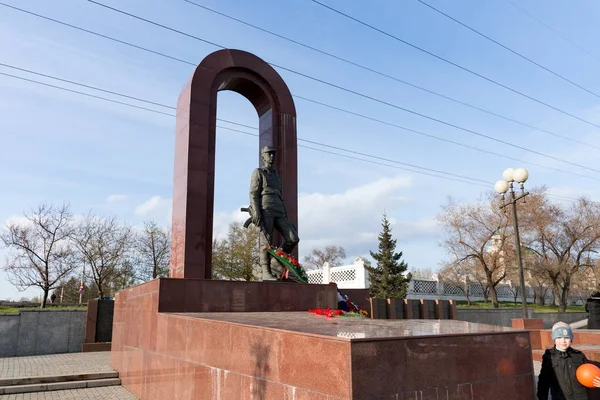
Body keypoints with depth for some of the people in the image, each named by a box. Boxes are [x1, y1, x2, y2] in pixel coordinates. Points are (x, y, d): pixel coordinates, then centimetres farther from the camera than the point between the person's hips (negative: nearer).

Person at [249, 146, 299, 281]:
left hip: (279, 213, 6)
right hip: (265, 211, -6)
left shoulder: (276, 175, 29)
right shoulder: (258, 172, 10)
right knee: (266, 242, -9)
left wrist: (286, 215, 20)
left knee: (293, 239, -8)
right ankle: (266, 272, -4)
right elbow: (253, 193, -1)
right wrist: (256, 212, -14)